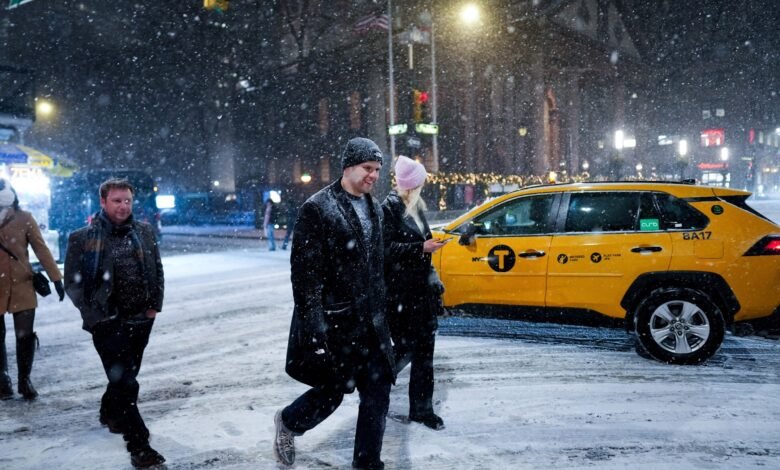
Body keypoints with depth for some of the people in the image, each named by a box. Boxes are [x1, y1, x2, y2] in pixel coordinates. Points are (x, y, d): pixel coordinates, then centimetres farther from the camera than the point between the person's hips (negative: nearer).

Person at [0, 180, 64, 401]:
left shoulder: (24, 218, -5)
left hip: (22, 287, -1)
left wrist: (56, 278, -7)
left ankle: (24, 380, 17)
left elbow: (41, 249, -3)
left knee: (25, 336, 1)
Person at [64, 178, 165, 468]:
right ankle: (139, 445, 1)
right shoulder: (83, 238, -8)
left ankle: (109, 413, 48)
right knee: (126, 384, -7)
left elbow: (157, 270, 11)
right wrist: (94, 315, -9)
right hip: (108, 323, -5)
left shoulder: (144, 231, 3)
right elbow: (72, 282, -5)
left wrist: (155, 305, 5)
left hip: (141, 320, 5)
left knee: (125, 376, 21)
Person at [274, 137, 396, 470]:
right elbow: (305, 273, -15)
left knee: (377, 395, 7)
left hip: (370, 321, 7)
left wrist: (380, 311, 15)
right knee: (332, 392, 7)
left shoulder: (374, 208, 11)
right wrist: (314, 325, -18)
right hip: (334, 321, -6)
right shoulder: (317, 208, -11)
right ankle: (288, 422, 38)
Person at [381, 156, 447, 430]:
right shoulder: (389, 208, -9)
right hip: (399, 293, -7)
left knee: (424, 350, 8)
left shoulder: (415, 207, 15)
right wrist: (421, 248, -20)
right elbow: (387, 249, -16)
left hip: (421, 289, 8)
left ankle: (422, 409, 18)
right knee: (406, 348, -3)